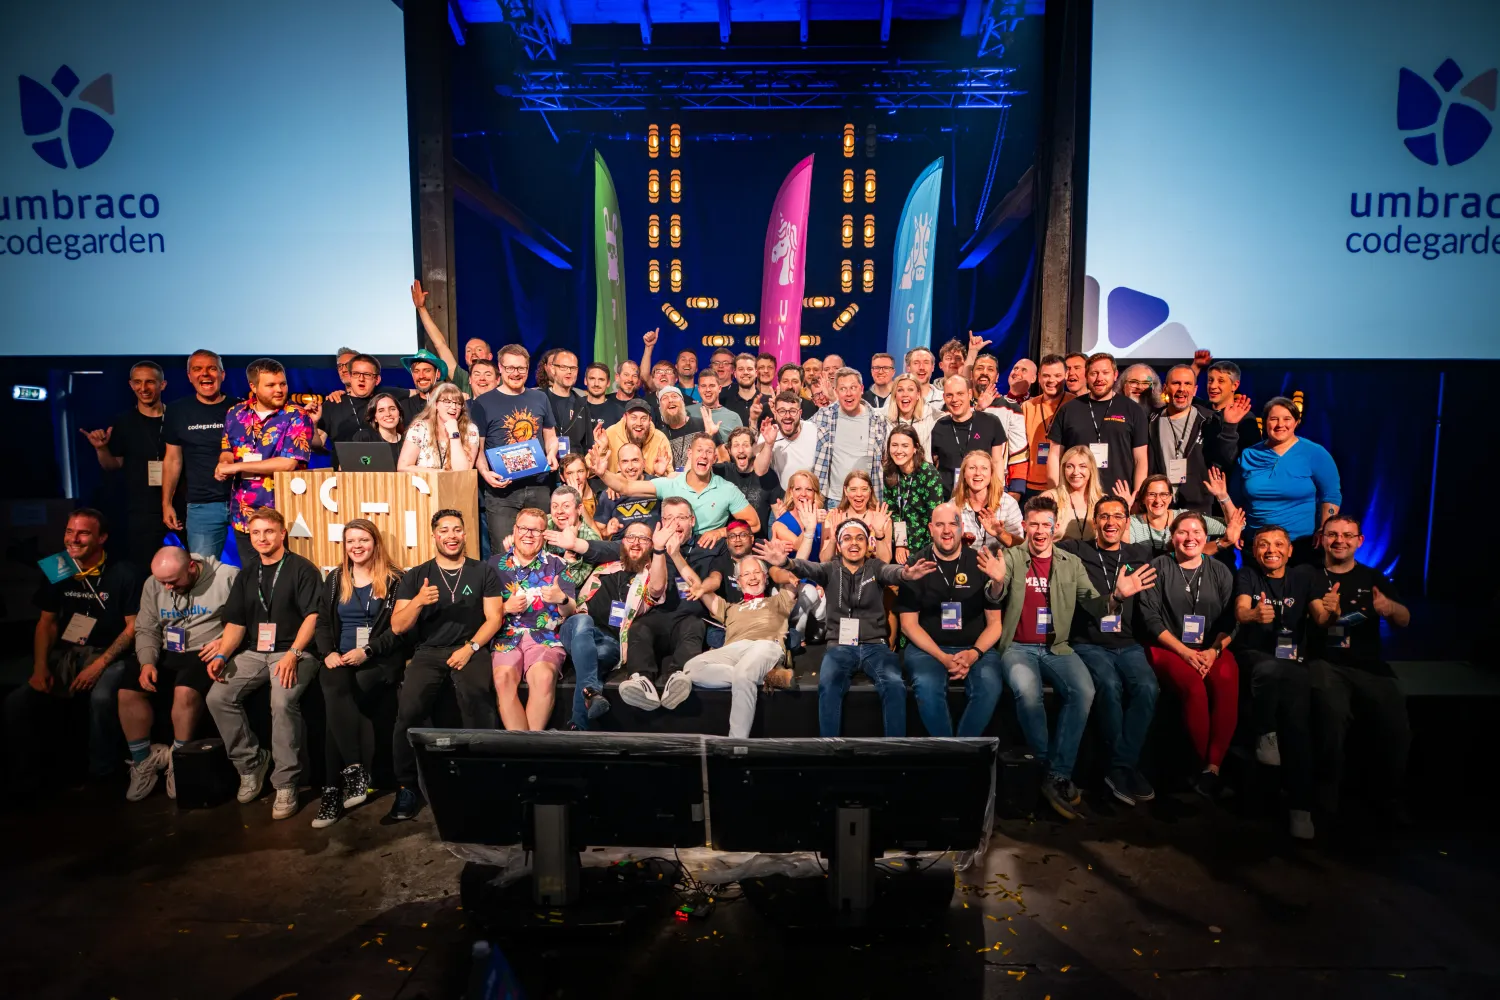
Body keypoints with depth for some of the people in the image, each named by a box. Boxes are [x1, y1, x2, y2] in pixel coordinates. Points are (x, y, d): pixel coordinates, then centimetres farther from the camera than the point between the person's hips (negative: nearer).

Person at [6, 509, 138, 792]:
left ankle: (101, 777, -12)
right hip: (65, 654, 5)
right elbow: (47, 623, 12)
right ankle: (25, 778, 3)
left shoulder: (123, 573, -9)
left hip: (110, 654, -5)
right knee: (16, 702, -18)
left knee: (102, 698, -35)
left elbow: (133, 626, -8)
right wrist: (40, 667, -3)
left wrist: (99, 665, -17)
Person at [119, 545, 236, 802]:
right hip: (167, 653, 6)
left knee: (185, 691, -32)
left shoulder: (226, 577, -12)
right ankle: (144, 760, 3)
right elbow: (146, 629, 9)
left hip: (206, 653, -6)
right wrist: (147, 662, -6)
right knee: (127, 691, -14)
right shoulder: (153, 584, 5)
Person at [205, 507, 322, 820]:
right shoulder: (247, 574, 17)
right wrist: (222, 655, -3)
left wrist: (292, 654, -21)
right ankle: (251, 763, 3)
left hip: (294, 651, -6)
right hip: (253, 653, 6)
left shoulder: (302, 569, -2)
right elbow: (235, 622, 15)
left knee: (283, 702, -31)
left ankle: (285, 783, -17)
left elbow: (312, 616, -10)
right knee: (218, 697, -15)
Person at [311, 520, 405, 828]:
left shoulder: (394, 580, 4)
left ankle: (334, 790, -18)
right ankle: (354, 771, -29)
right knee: (335, 689, -31)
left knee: (338, 706, -27)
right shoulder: (335, 579, 18)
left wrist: (367, 651, -16)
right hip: (340, 660, 4)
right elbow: (322, 623, 14)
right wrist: (328, 652, -6)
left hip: (380, 661, -3)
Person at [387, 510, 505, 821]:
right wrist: (418, 601, -14)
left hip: (471, 649, -1)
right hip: (428, 652, 2)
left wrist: (470, 648, -11)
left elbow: (495, 617, 4)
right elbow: (397, 627, 6)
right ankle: (407, 787, -9)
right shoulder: (415, 576, 13)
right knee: (408, 709, -25)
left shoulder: (483, 572, 10)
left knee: (478, 701, -31)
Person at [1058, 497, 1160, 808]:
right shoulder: (1075, 550, 5)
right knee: (1109, 685, -32)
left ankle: (1120, 769, -18)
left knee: (1146, 687, -28)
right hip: (1088, 644, -3)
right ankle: (1127, 767, -15)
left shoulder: (1140, 555, 15)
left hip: (1127, 645, 3)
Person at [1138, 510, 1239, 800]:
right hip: (1169, 647, -2)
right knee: (1194, 686, -33)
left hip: (1213, 649, 3)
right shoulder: (1158, 567, 5)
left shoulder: (1220, 571, 14)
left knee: (1227, 683, -31)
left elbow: (1231, 620, 7)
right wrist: (1185, 652, -13)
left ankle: (1213, 767, -28)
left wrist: (1213, 650, -12)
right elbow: (1151, 618, -3)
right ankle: (1204, 764, -19)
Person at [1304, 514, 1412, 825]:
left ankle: (1389, 795, 0)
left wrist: (1390, 607, -13)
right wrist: (1325, 611, -26)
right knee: (1333, 713, -33)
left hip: (1370, 665, 3)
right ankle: (1328, 788, -12)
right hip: (1326, 663, -3)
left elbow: (1405, 621, 11)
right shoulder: (1311, 577, 10)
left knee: (1397, 726, -24)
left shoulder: (1374, 577, 18)